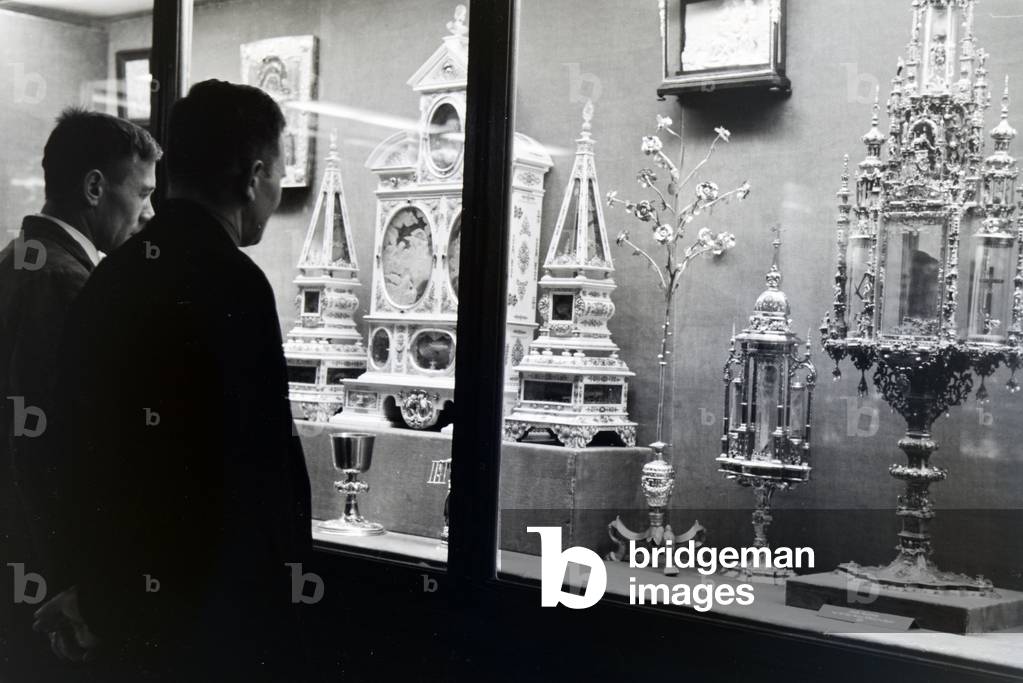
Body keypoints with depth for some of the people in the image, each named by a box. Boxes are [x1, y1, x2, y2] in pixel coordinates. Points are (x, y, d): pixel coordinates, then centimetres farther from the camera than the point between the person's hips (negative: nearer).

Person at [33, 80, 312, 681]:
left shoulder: (112, 277, 4)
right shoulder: (232, 283, -19)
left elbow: (95, 447, 11)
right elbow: (264, 463, -18)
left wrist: (96, 591, 19)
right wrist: (287, 573, -4)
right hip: (217, 617, -7)